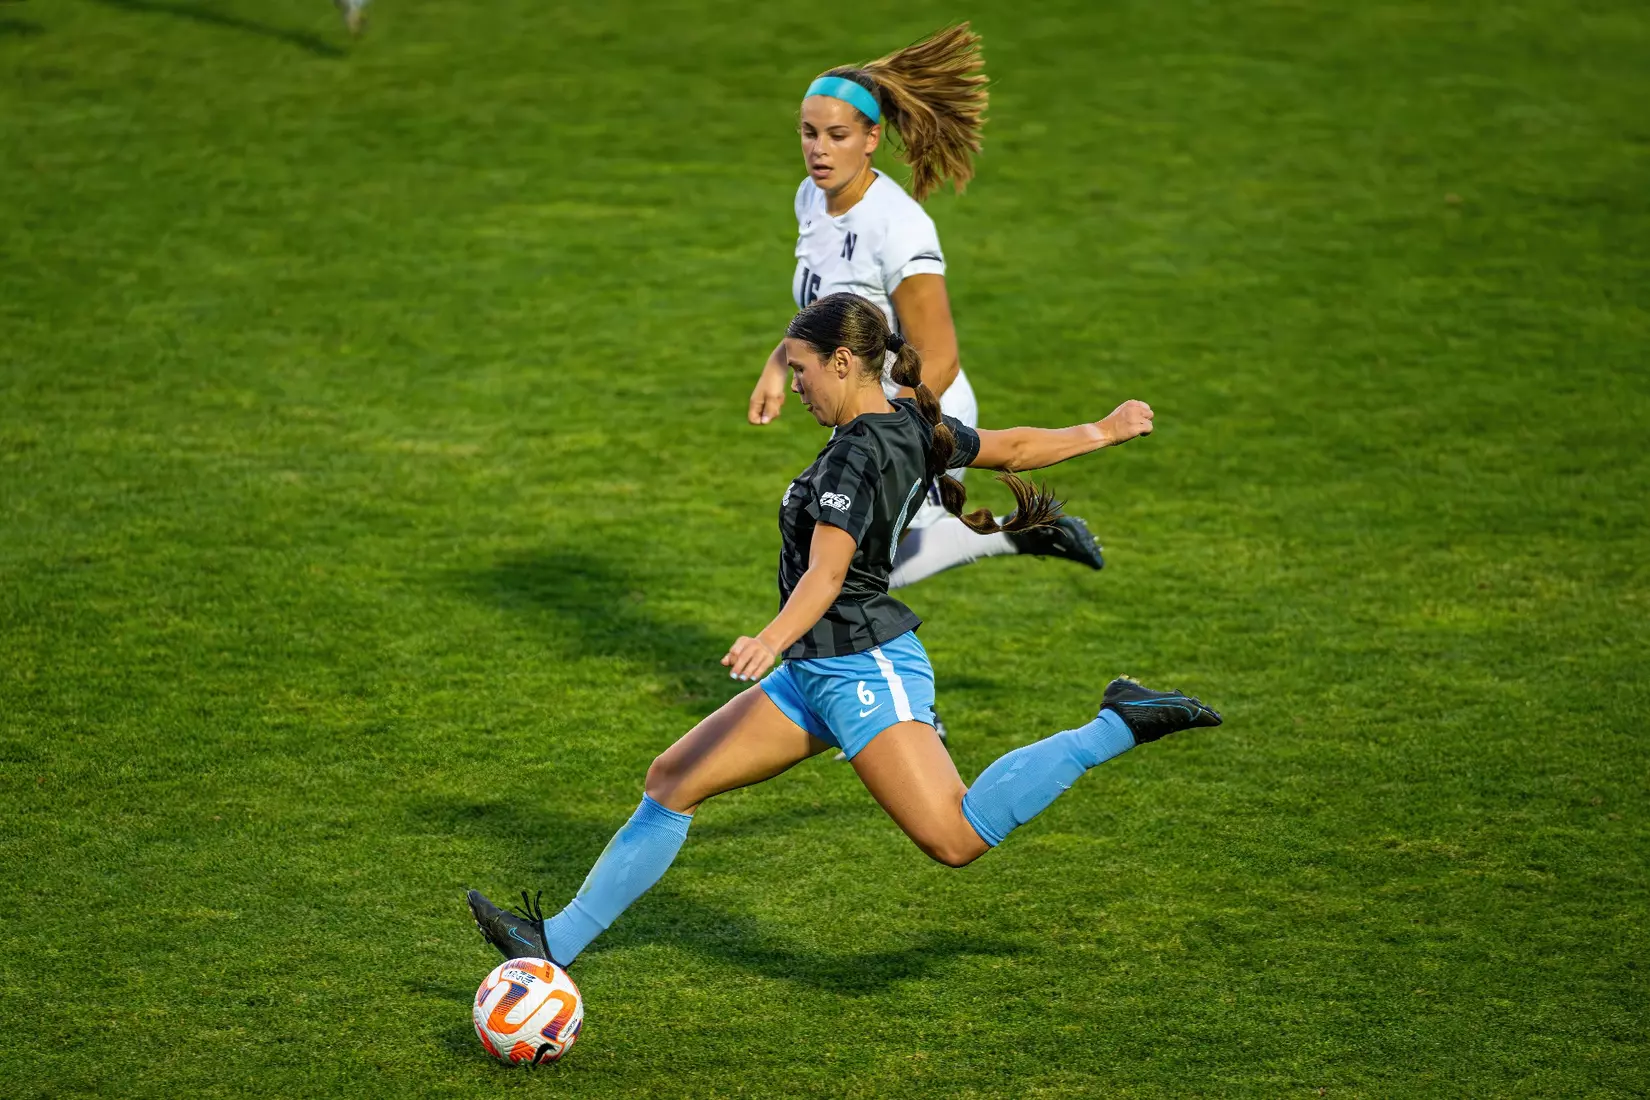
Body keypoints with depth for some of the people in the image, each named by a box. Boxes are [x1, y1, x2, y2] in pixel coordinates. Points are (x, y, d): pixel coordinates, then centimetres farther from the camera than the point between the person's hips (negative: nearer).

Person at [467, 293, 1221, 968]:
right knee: (674, 780, 9)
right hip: (821, 674, 11)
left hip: (863, 669, -11)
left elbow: (824, 574, -29)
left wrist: (772, 641, -45)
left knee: (957, 839, -18)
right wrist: (1103, 432, 36)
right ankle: (558, 942, 12)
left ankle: (1118, 727, -6)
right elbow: (1015, 447, 19)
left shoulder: (856, 454, -18)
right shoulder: (912, 427, 8)